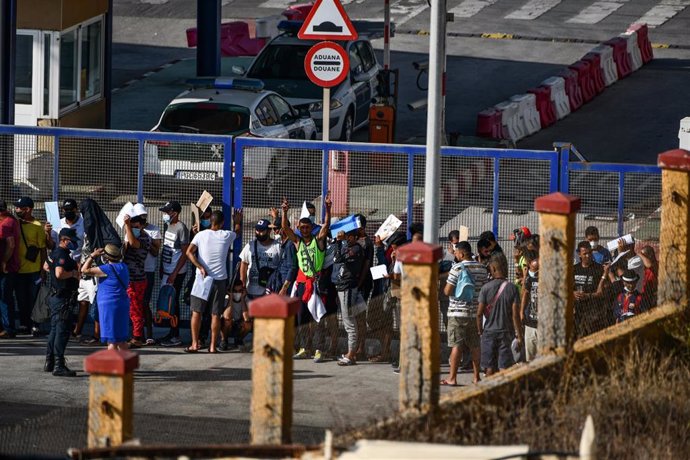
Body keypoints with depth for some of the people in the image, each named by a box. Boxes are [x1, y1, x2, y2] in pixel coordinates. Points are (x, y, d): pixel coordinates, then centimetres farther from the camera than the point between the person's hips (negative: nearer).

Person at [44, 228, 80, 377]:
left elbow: (46, 266, 34)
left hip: (56, 296, 11)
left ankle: (49, 362, 25)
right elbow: (59, 273, -33)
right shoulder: (62, 254, -18)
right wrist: (73, 273, -17)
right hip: (62, 299, -11)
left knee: (55, 330, 18)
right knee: (62, 331, -10)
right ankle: (58, 366, -13)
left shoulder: (54, 253, 14)